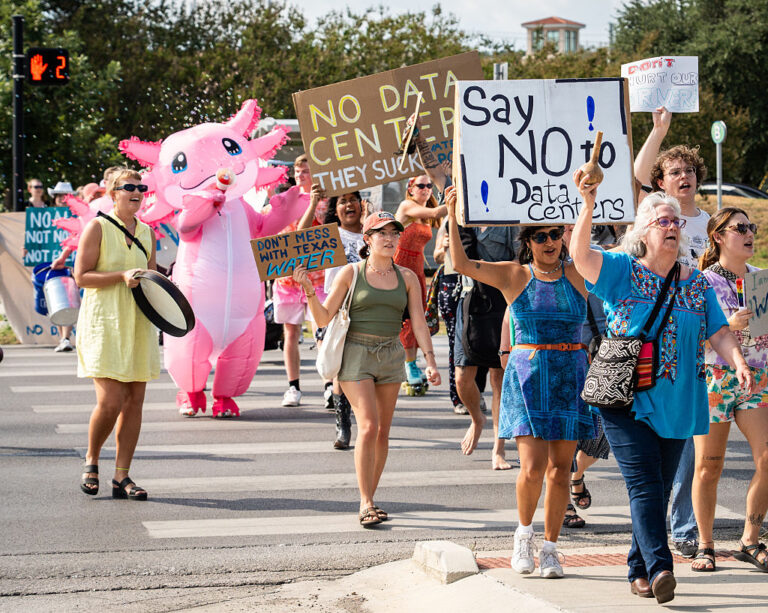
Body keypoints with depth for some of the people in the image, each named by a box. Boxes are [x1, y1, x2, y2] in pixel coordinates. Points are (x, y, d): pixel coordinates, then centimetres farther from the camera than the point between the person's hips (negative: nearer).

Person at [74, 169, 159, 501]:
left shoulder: (146, 232, 13)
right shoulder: (97, 227, -4)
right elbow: (81, 276, -9)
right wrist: (122, 276, -20)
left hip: (138, 324, 6)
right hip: (104, 323, -6)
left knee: (134, 401, 1)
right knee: (110, 401, -13)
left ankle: (122, 477, 7)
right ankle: (91, 460, 13)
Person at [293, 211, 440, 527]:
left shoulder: (407, 278, 6)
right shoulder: (351, 273, -2)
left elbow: (418, 323, 4)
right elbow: (324, 318, -2)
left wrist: (430, 359, -7)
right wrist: (308, 290, -18)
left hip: (391, 355, 4)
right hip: (356, 351, -4)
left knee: (382, 431, 5)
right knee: (368, 425, -15)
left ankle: (368, 500, 16)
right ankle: (366, 503, -12)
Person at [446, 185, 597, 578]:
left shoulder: (577, 276, 6)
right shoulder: (513, 276, 2)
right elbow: (462, 264, -8)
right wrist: (452, 217, -17)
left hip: (570, 378, 2)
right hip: (527, 376, -2)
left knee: (560, 469, 3)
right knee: (533, 467, -12)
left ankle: (550, 548, 17)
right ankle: (524, 532, 16)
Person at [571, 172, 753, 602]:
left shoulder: (696, 283, 12)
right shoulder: (622, 271, 0)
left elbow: (719, 332, 6)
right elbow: (580, 255, -16)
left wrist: (738, 361, -15)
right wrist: (588, 206, -31)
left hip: (677, 404, 4)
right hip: (626, 400, -4)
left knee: (659, 491, 8)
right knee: (645, 485, -15)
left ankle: (640, 572, 19)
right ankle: (659, 567, -23)